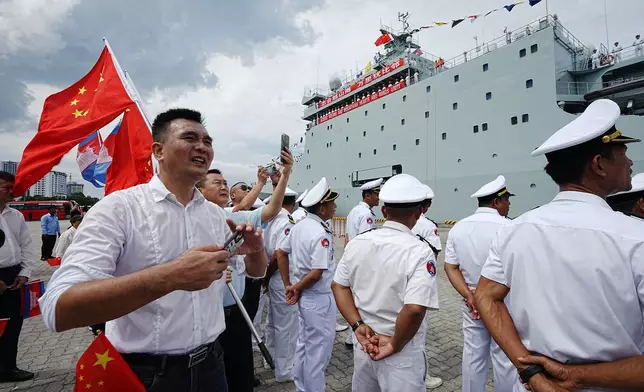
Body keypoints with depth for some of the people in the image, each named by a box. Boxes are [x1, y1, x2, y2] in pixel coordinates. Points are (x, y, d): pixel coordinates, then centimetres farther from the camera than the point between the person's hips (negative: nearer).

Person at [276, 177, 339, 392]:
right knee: (318, 350, 9)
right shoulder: (321, 234, -24)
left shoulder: (299, 226, 1)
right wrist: (297, 288, -10)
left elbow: (280, 254, 9)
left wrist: (288, 285, 9)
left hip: (305, 296, 9)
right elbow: (316, 274, -27)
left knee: (304, 344, 23)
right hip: (319, 299, -9)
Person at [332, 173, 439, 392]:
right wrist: (395, 345, -14)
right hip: (402, 353, -4)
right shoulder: (420, 251, -21)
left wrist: (358, 325, -5)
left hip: (364, 344, 5)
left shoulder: (356, 243, -6)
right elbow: (414, 309, -29)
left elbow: (339, 286, -1)